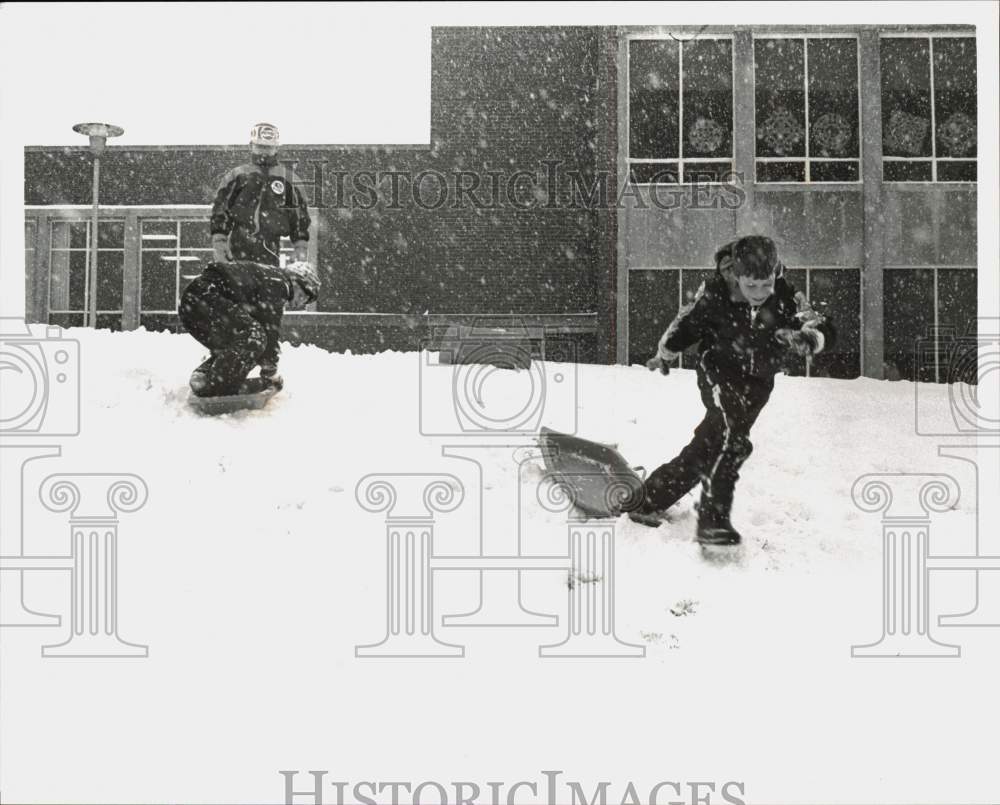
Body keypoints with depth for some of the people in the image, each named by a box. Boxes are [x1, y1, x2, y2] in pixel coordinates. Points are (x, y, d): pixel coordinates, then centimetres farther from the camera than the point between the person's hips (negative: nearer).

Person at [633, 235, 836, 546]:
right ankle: (713, 518, -24)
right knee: (732, 438, -27)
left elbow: (824, 331, -20)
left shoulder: (786, 298, -16)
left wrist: (804, 338, -44)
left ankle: (650, 499, 26)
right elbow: (686, 323, -1)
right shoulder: (715, 293, -18)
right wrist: (664, 354, 15)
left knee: (705, 449, 9)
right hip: (718, 371, -4)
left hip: (756, 383, 4)